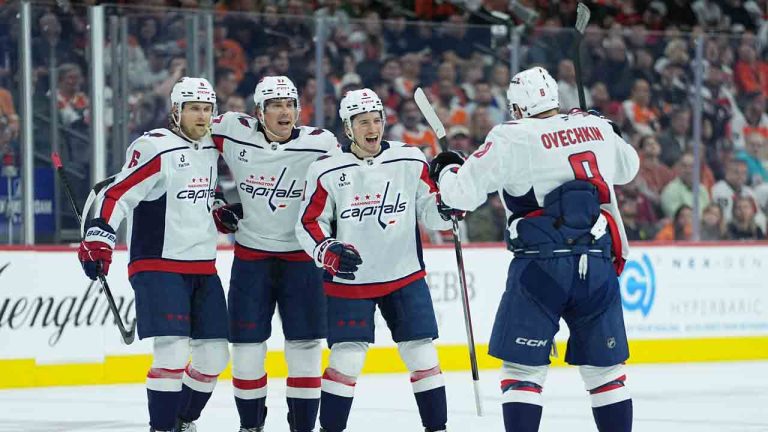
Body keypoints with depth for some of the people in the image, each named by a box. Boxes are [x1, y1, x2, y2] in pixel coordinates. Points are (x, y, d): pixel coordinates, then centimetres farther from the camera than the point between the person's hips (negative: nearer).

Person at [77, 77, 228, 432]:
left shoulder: (210, 149, 11)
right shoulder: (154, 148, -13)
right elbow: (117, 194, -20)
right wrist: (97, 238, -30)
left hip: (203, 268, 8)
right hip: (158, 267, -8)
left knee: (214, 355, 7)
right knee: (173, 353, -19)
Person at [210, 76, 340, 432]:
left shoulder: (321, 144, -10)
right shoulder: (233, 133, -7)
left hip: (302, 258, -1)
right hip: (251, 256, 1)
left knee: (305, 349, 1)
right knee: (247, 347, 5)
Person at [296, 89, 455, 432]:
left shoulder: (410, 161, -2)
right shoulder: (327, 171, -7)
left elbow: (431, 213, 3)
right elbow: (309, 223, -2)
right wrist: (328, 252, -20)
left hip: (405, 278, 2)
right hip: (349, 281, -2)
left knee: (422, 356, 3)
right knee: (346, 360, -6)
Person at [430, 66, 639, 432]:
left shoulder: (512, 138, -4)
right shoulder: (597, 128, 11)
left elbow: (464, 193, -4)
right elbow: (628, 168, 31)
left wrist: (446, 170, 17)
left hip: (542, 265, -4)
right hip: (598, 265, 4)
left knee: (522, 367, 2)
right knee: (605, 367, 12)